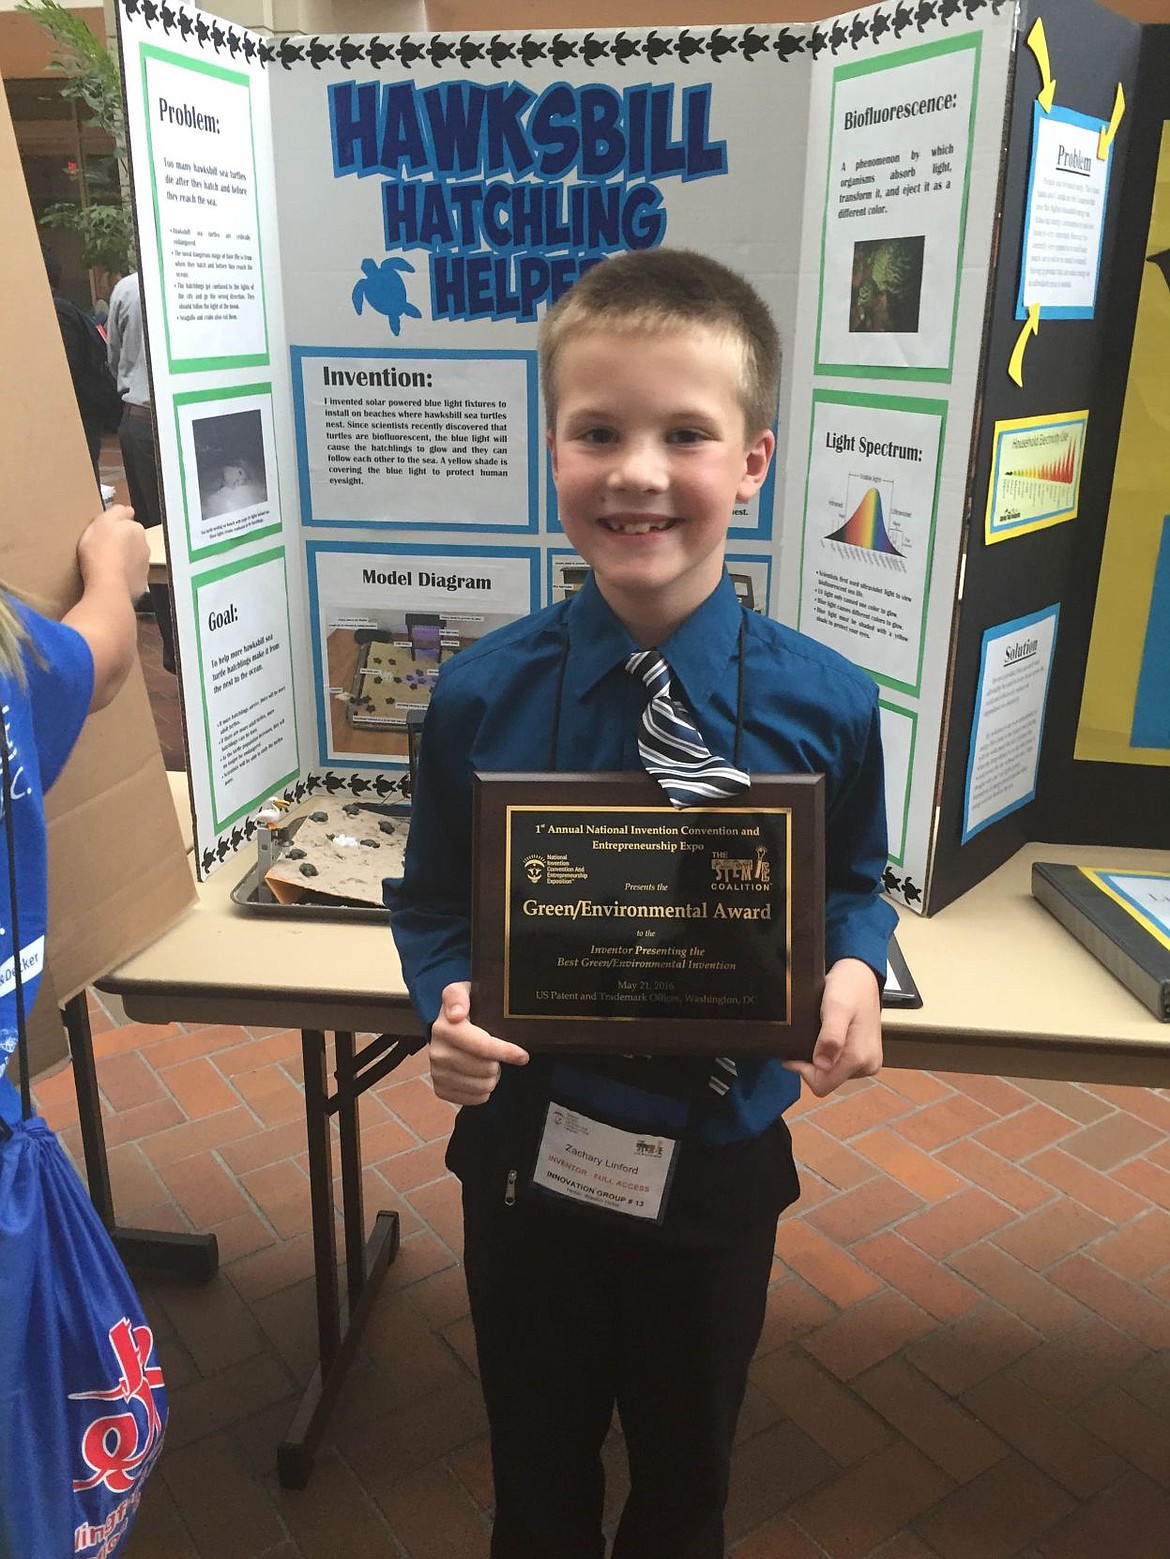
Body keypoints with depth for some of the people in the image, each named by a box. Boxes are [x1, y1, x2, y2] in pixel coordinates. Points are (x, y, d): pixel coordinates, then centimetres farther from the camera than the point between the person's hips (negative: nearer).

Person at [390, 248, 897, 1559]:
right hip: (526, 1143, 0)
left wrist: (855, 970, -20)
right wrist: (448, 1005, -21)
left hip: (718, 1157, 0)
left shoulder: (824, 705, -15)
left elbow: (853, 885, 1)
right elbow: (433, 904, -2)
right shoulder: (479, 697, -14)